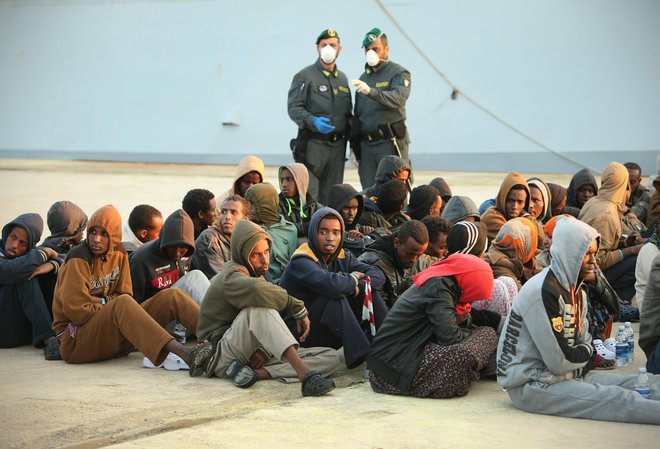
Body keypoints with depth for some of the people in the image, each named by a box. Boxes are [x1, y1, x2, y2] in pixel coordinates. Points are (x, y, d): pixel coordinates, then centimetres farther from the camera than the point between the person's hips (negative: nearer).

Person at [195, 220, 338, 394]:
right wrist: (299, 308, -24)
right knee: (259, 307, -36)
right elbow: (257, 290, -36)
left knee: (331, 358, -9)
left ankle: (259, 372, -27)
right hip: (223, 353, -8)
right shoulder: (232, 277, -10)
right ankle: (305, 375, -50)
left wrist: (266, 349, -16)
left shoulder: (256, 275, 17)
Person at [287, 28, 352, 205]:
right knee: (309, 194, -9)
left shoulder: (342, 78, 18)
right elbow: (294, 108, -9)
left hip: (338, 144, 6)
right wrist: (313, 121, -26)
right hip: (313, 143, -6)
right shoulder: (305, 76, -1)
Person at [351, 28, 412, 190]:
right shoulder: (364, 77, 20)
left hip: (391, 145, -6)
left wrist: (371, 91, -37)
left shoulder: (398, 73, -1)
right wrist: (354, 146, 18)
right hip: (366, 145, 6)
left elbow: (399, 98, -23)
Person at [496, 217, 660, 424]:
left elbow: (584, 342, 16)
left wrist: (580, 357, -6)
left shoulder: (576, 290, 12)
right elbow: (559, 362, -21)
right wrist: (587, 352, -2)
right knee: (615, 398, -26)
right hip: (531, 384, -9)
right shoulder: (542, 292, -20)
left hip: (569, 375, 10)